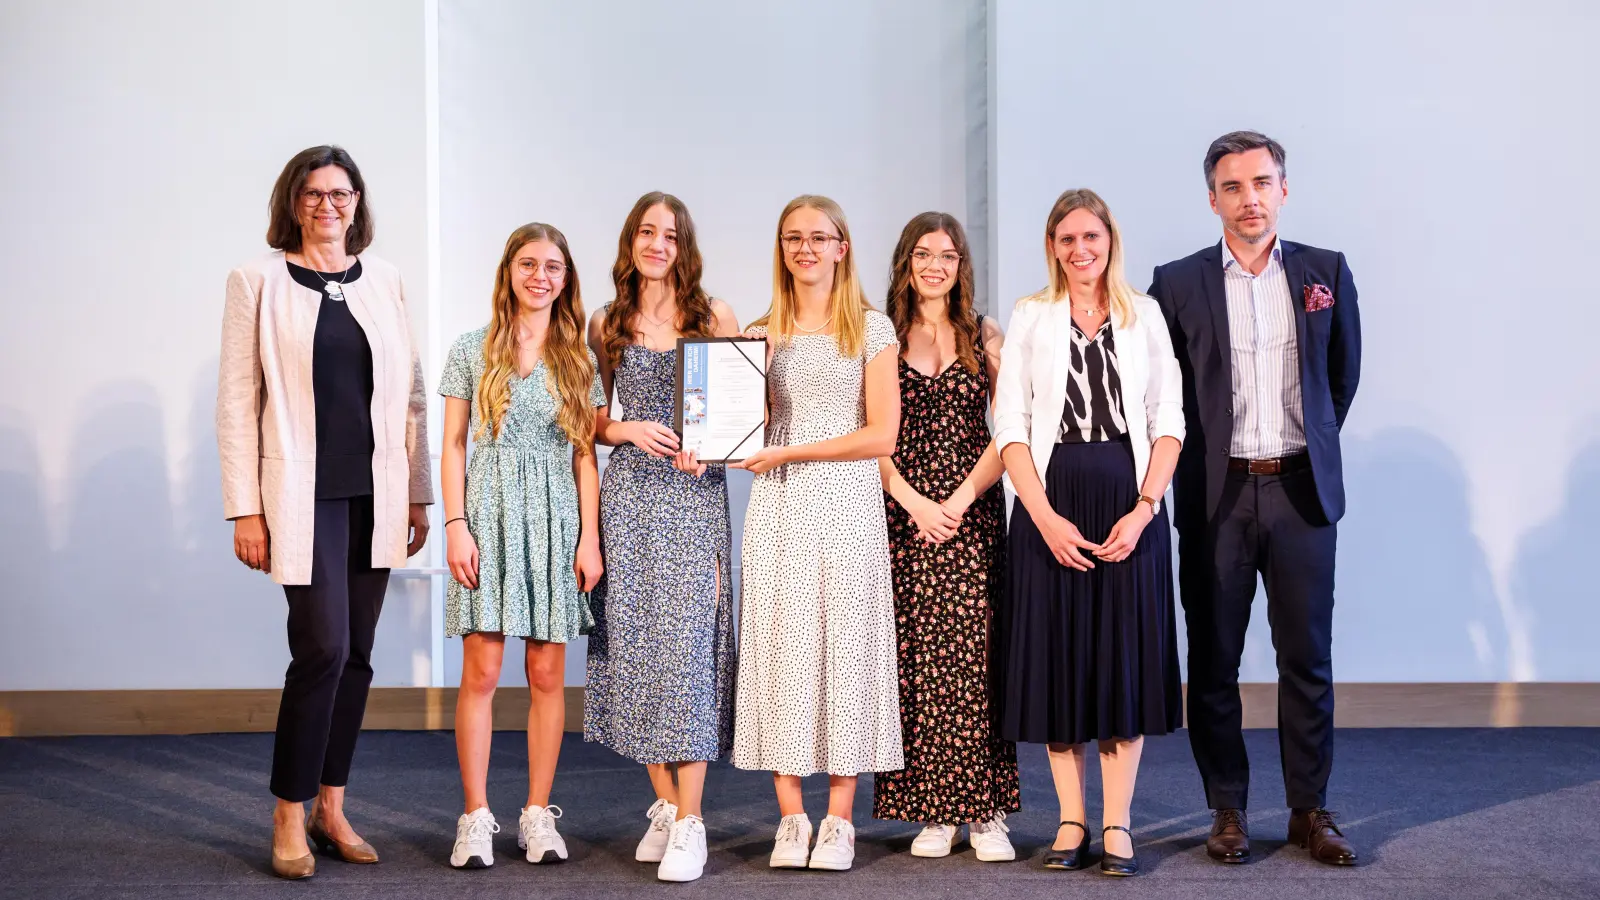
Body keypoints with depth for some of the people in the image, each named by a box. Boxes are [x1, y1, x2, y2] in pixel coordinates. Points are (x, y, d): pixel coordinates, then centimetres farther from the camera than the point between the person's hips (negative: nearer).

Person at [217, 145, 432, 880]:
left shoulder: (383, 280, 9)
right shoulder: (259, 280, -1)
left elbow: (410, 393, 11)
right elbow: (237, 400, -3)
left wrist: (419, 492, 8)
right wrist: (245, 509, -7)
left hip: (375, 494, 4)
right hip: (303, 494, -4)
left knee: (356, 655, 8)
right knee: (323, 648, -11)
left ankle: (331, 808, 20)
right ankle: (289, 817, 4)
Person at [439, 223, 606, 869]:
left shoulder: (578, 359, 9)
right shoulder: (472, 351, 5)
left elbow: (585, 455, 8)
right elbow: (453, 446, 4)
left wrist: (589, 537, 1)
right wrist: (456, 525, -6)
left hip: (555, 522, 2)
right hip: (489, 517, -1)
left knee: (547, 675, 4)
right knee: (481, 671, -5)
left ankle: (538, 815, 12)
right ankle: (476, 818, 3)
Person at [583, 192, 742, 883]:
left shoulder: (716, 318, 6)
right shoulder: (606, 325, 11)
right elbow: (592, 420, 16)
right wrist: (628, 429, -5)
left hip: (695, 493, -2)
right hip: (628, 494, 3)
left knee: (686, 643, -10)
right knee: (635, 642, 1)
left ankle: (690, 823, -7)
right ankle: (665, 806, 13)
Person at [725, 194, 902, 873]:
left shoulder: (872, 328, 3)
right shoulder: (762, 332, 12)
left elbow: (881, 435, -5)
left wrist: (788, 453, -10)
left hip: (847, 503, -2)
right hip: (780, 509, 2)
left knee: (846, 644, -1)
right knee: (781, 645, 0)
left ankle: (838, 820, 5)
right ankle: (791, 818, 6)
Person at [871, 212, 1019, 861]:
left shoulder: (985, 337, 8)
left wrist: (961, 499, -9)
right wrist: (915, 502, -8)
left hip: (973, 511, 0)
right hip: (902, 514, 1)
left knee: (973, 654, -6)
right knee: (913, 657, -1)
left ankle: (985, 812, 0)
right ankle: (933, 813, 5)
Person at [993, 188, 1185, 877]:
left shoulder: (1144, 315, 8)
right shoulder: (1031, 317, 7)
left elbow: (1169, 420, 4)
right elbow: (1009, 425, 0)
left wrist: (1144, 508, -10)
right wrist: (1046, 517, -10)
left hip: (1130, 504, 0)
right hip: (1049, 506, 0)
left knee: (1126, 656, 1)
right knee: (1057, 657, 2)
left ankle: (1117, 824, 7)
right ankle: (1070, 821, 11)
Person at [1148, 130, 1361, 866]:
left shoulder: (1326, 272, 6)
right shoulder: (1178, 283, 0)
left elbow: (1343, 374, 16)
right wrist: (1204, 452, 7)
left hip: (1301, 492, 1)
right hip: (1216, 495, -1)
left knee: (1307, 659, 5)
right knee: (1214, 661, 4)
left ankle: (1310, 811, 16)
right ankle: (1228, 811, 15)